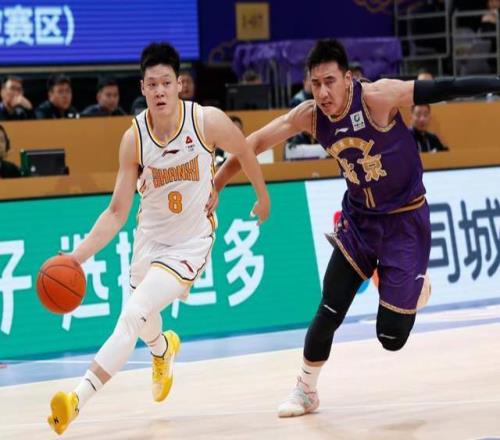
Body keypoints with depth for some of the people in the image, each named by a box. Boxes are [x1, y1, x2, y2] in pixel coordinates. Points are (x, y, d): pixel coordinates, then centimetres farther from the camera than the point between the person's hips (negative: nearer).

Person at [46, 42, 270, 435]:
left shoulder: (208, 121, -21)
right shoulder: (134, 139, -15)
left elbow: (244, 151, 2)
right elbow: (117, 211, -10)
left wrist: (263, 195, 16)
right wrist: (78, 255, -22)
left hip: (190, 244, -4)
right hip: (149, 238, 4)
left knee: (133, 317, -22)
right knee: (144, 325, 25)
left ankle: (79, 399, -23)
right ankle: (164, 350, 64)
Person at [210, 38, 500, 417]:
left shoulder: (378, 97, -25)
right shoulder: (309, 116, -10)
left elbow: (442, 90, -28)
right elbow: (254, 144, 0)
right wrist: (214, 187, 3)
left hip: (405, 221, -4)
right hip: (359, 219, 4)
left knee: (391, 337, -4)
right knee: (329, 312, -3)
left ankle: (415, 283, 28)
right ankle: (306, 390, 21)